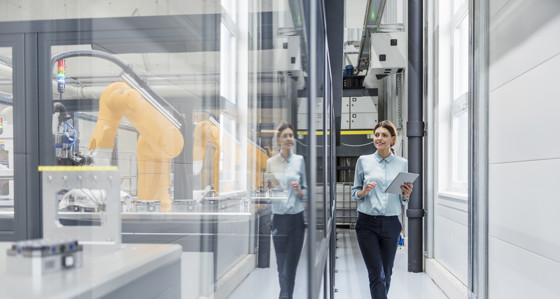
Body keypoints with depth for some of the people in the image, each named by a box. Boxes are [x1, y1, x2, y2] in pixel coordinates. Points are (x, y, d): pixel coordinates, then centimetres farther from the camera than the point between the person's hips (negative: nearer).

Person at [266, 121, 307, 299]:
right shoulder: (271, 162, 5)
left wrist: (299, 191, -14)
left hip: (296, 218, -1)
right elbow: (267, 190, 9)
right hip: (279, 218, 1)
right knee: (281, 266, 7)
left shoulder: (300, 160, 2)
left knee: (291, 266, 0)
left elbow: (306, 191, 6)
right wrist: (268, 186, -12)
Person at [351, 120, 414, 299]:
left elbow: (403, 201, 12)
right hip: (367, 223, -2)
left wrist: (406, 194, -9)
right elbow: (354, 192, 8)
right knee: (376, 274, -6)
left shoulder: (402, 163, 7)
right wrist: (363, 192, -13)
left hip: (391, 224, 2)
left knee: (386, 273, 10)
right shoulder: (363, 161, 3)